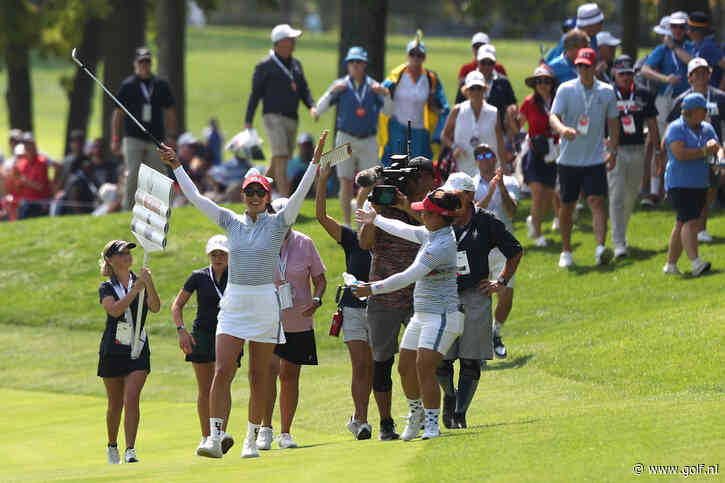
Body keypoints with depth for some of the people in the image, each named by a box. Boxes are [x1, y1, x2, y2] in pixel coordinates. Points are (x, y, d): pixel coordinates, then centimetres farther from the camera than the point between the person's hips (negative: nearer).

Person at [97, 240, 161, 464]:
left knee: (132, 399, -15)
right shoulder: (106, 288, -1)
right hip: (113, 351, 0)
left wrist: (149, 284, -25)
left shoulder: (140, 281, 6)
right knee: (115, 404, 7)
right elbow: (115, 310, -21)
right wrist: (136, 289, -27)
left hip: (138, 350, 0)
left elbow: (155, 308, -10)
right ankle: (112, 446, 29)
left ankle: (130, 451, -18)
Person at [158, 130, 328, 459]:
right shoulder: (231, 222, 7)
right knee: (221, 371, -11)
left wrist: (315, 161, -21)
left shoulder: (278, 223, 0)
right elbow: (195, 198, 8)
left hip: (265, 305, -2)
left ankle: (252, 439, 16)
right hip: (232, 305, 2)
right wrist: (176, 167, 5)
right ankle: (215, 438, -15)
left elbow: (300, 194, -11)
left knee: (259, 377, 5)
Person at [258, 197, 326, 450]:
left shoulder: (304, 244, -2)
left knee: (290, 376, 7)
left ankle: (285, 433, 17)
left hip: (300, 322, 2)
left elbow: (320, 279, 5)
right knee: (270, 367, -20)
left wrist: (316, 300, -14)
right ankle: (265, 429, -15)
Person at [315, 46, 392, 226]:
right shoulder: (341, 85, 3)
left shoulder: (373, 86, 7)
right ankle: (347, 224, 3)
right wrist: (332, 92, -19)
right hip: (346, 139, -1)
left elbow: (388, 112, 4)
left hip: (369, 141, 1)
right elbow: (320, 109, -4)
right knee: (346, 183, -4)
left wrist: (386, 94, -13)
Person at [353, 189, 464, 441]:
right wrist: (376, 220, 42)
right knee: (406, 368, 13)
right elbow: (405, 230, 29)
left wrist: (373, 289, -17)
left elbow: (408, 276, -23)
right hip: (421, 316, 10)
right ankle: (416, 414, 33)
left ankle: (432, 425, -13)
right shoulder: (431, 233, 8)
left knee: (424, 368, -18)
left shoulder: (442, 245, -22)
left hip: (442, 316, -10)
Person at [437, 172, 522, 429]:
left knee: (470, 360, -4)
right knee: (440, 359, -2)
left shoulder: (486, 222, -1)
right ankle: (449, 395, 28)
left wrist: (501, 282, 6)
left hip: (475, 295, -1)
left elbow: (515, 251, 11)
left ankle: (460, 413, 1)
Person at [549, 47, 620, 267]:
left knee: (597, 201, -15)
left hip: (595, 158, 0)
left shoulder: (607, 92, 2)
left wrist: (613, 151, 7)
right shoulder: (565, 90, -4)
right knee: (566, 206, 8)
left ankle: (601, 248, -24)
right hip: (568, 158, 0)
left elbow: (613, 123, 12)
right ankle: (566, 251, 23)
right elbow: (553, 116, -14)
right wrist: (562, 129, -36)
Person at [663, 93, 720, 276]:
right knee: (690, 222, -18)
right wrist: (704, 152, -13)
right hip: (680, 184, -7)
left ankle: (671, 264, 17)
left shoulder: (706, 128, 14)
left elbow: (718, 148, 5)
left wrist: (720, 156, -19)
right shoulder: (676, 128, -8)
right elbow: (680, 153, -20)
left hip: (700, 184, 7)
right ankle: (695, 263, -28)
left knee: (682, 224, 11)